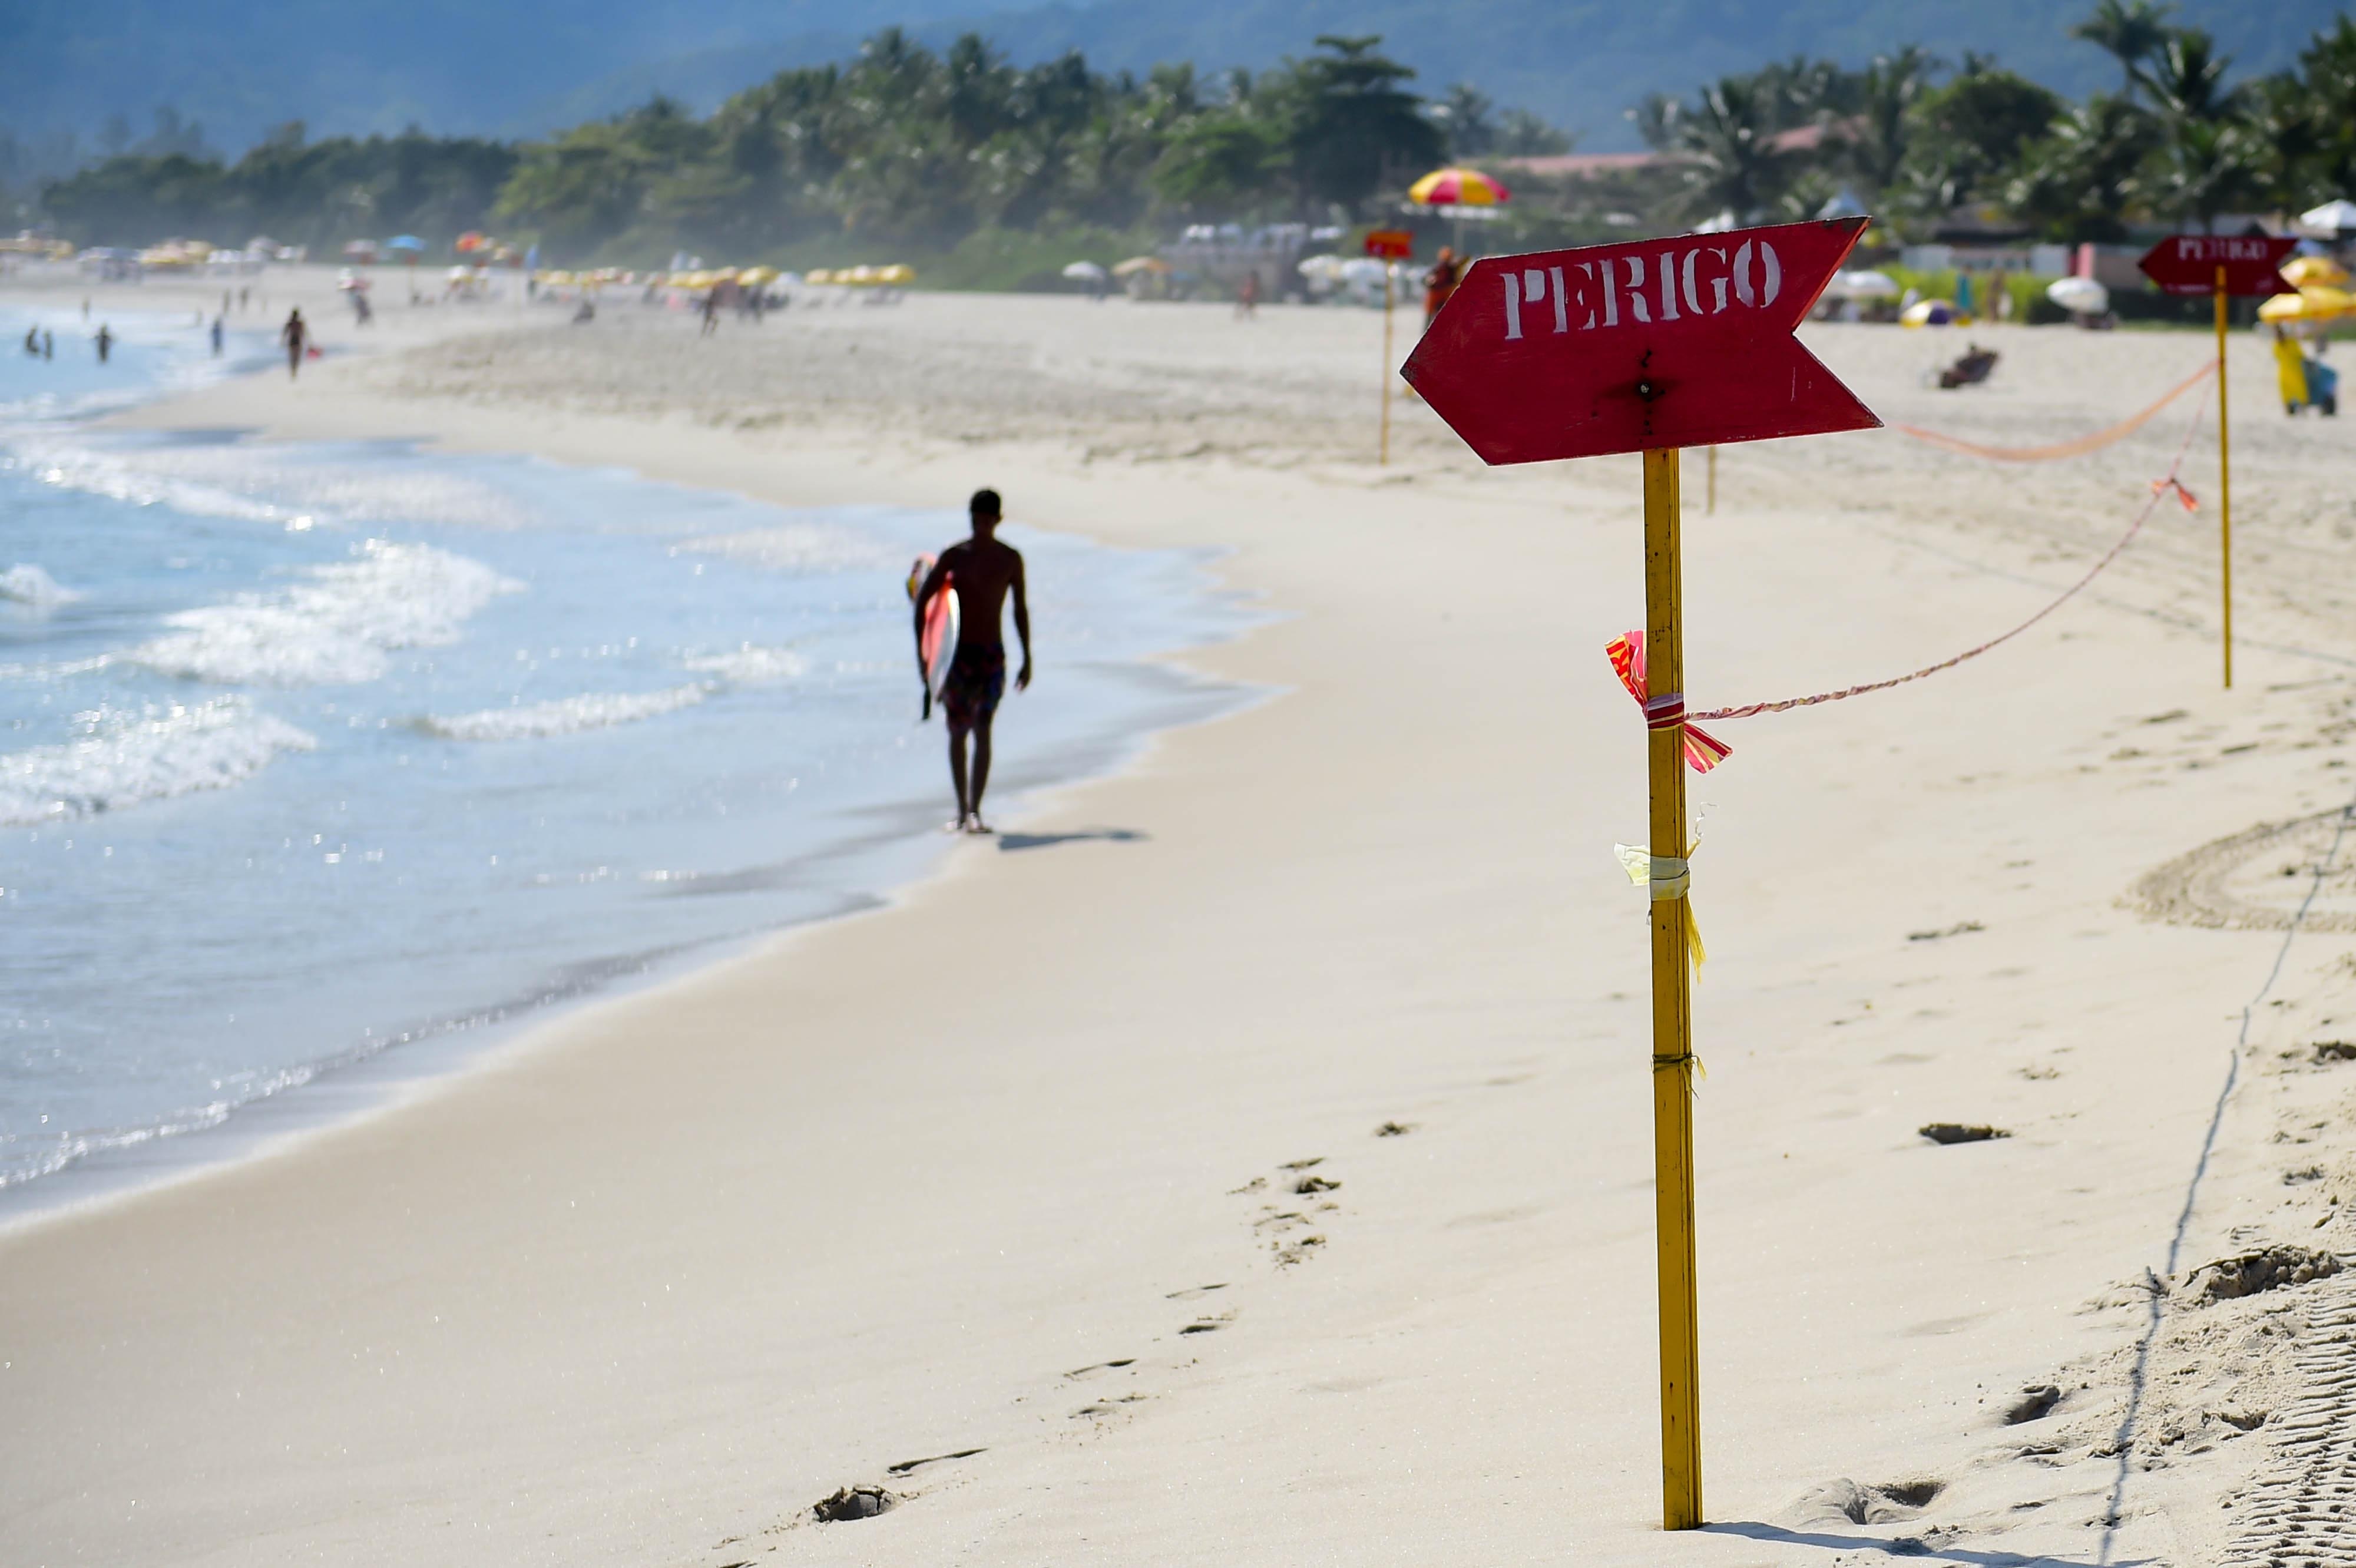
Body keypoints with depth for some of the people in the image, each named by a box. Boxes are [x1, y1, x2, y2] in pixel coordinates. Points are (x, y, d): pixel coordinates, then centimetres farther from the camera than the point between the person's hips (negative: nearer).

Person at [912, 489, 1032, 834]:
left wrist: (1027, 659, 10)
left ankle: (975, 811, -16)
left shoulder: (1010, 559, 2)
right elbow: (923, 600, -1)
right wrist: (921, 650, -8)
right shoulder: (955, 555, 0)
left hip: (992, 654, -1)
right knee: (957, 733, 6)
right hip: (958, 652, 1)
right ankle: (963, 809, 16)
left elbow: (1021, 609, 10)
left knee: (983, 730, -12)